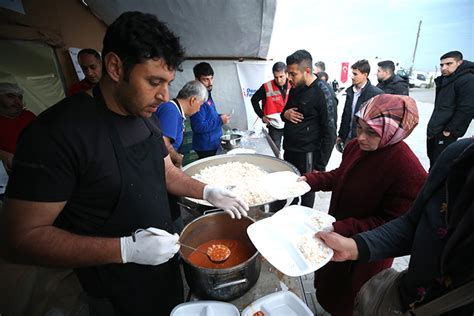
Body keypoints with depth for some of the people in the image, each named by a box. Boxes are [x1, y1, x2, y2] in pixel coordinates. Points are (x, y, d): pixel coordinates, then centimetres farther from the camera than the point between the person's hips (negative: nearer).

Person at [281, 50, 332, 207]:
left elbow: (328, 133, -14)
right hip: (289, 152, 7)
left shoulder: (323, 94, -14)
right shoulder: (295, 89, 9)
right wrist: (285, 114, -4)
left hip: (307, 156, -7)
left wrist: (320, 167, -14)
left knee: (306, 192, 8)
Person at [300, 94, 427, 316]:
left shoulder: (409, 172, -33)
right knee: (330, 281, 33)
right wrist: (310, 179, -9)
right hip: (338, 234, 7)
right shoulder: (356, 146, -12)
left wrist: (341, 229, -30)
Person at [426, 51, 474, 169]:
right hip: (433, 130, 9)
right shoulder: (444, 80, 14)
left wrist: (450, 130, -18)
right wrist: (432, 126, 17)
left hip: (445, 133, -9)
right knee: (432, 158, 20)